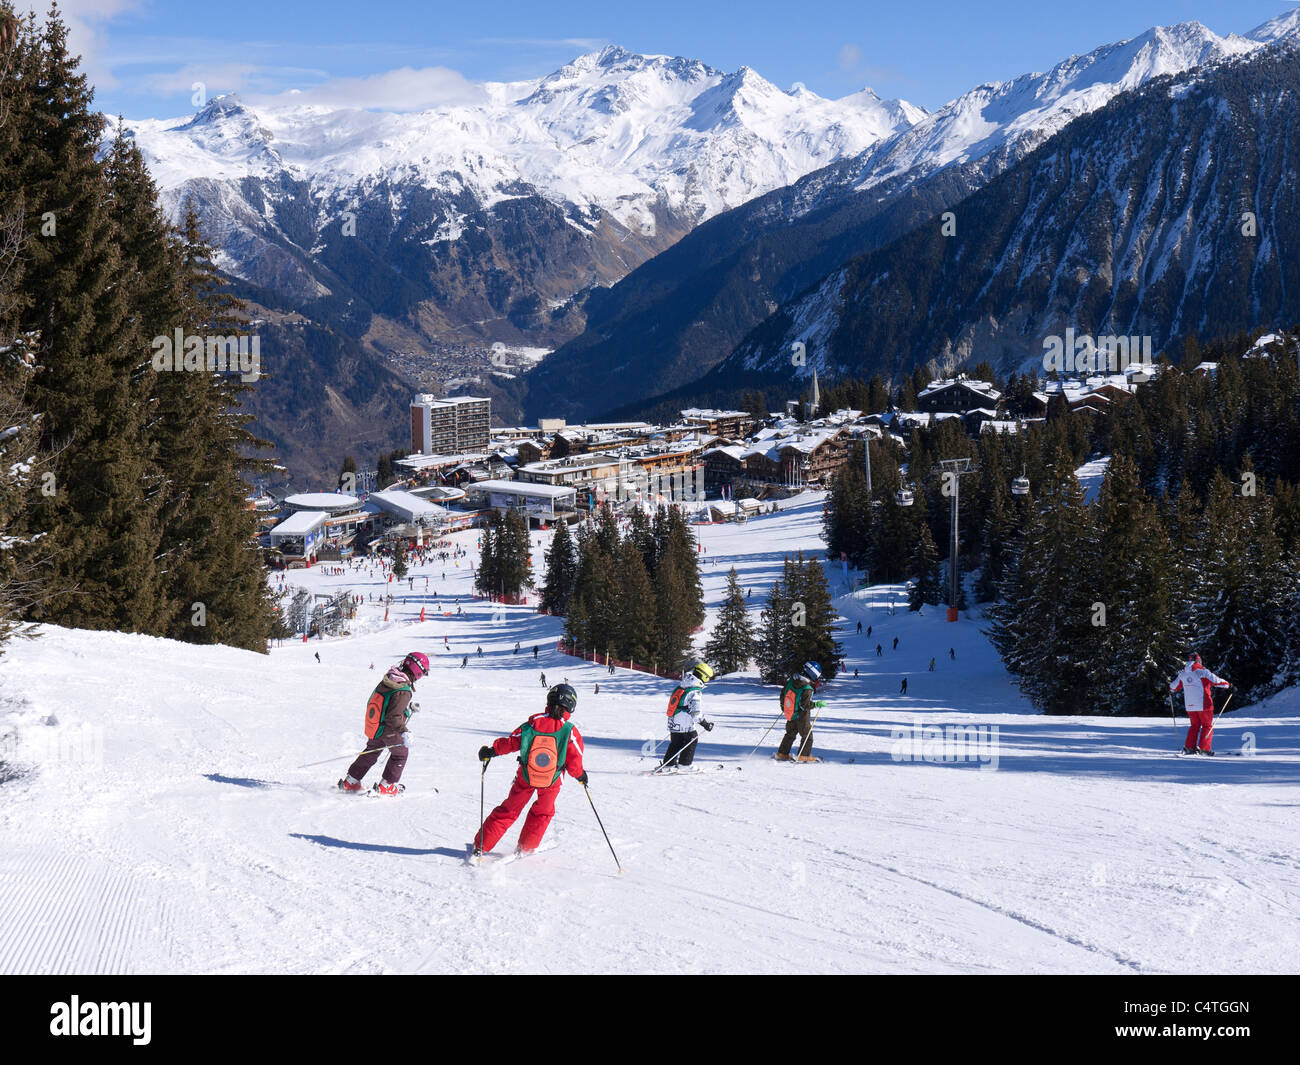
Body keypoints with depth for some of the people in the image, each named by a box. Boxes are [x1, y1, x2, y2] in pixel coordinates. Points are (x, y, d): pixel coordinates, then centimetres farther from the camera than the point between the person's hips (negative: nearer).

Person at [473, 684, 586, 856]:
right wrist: (581, 775, 7)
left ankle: (480, 846, 19)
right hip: (552, 783, -1)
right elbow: (574, 764, -14)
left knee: (509, 810, 17)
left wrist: (491, 750, 6)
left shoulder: (532, 724, -14)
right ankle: (525, 849, 31)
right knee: (542, 813, 27)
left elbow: (511, 742, -9)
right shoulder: (571, 732, -18)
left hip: (525, 777, 1)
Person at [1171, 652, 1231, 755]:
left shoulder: (1183, 674, 7)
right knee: (1207, 726, 6)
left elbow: (1175, 686, 18)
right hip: (1203, 704, -5)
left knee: (1194, 725, 18)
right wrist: (1229, 685, 0)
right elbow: (1216, 681, -12)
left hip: (1189, 705, 5)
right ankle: (1204, 748, -3)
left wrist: (1171, 690, 41)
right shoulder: (1202, 671, -11)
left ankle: (1189, 747, 11)